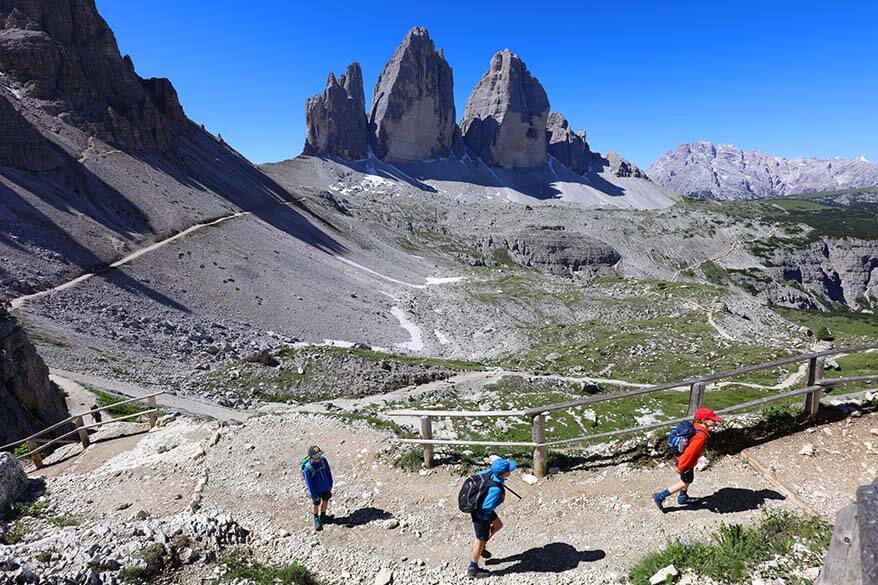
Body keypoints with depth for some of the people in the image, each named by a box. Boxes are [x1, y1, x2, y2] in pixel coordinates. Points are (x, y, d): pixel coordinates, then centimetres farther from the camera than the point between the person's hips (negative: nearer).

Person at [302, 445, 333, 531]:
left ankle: (323, 516, 50)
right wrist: (314, 495, -13)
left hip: (326, 487, 4)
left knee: (325, 502, 22)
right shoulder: (307, 468, -31)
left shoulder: (323, 460, -20)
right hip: (316, 490, -3)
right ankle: (316, 519, 47)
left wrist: (330, 485, 4)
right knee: (316, 505, 18)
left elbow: (329, 473, -4)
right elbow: (309, 484, -20)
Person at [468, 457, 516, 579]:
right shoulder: (496, 489, -39)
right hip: (482, 514, -8)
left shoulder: (490, 472, -17)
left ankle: (480, 547, 43)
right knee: (481, 540, 13)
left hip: (478, 506, 8)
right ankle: (473, 569, 34)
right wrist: (500, 501, -18)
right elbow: (486, 507, -35)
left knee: (498, 525, 28)